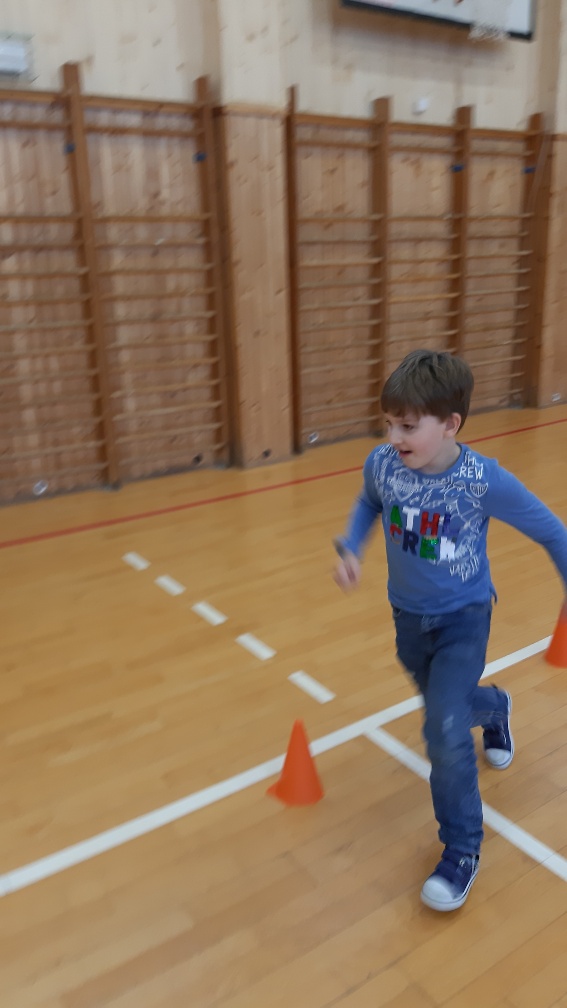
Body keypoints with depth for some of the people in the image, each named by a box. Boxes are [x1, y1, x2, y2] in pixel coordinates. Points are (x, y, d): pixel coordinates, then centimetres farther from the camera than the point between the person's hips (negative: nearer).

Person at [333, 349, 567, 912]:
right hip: (408, 617, 4)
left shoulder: (484, 480, -27)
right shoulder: (381, 465, -19)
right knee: (446, 705, 25)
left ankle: (462, 851, 13)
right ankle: (493, 707, 62)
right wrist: (351, 549, -9)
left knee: (445, 735, -12)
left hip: (463, 619, -4)